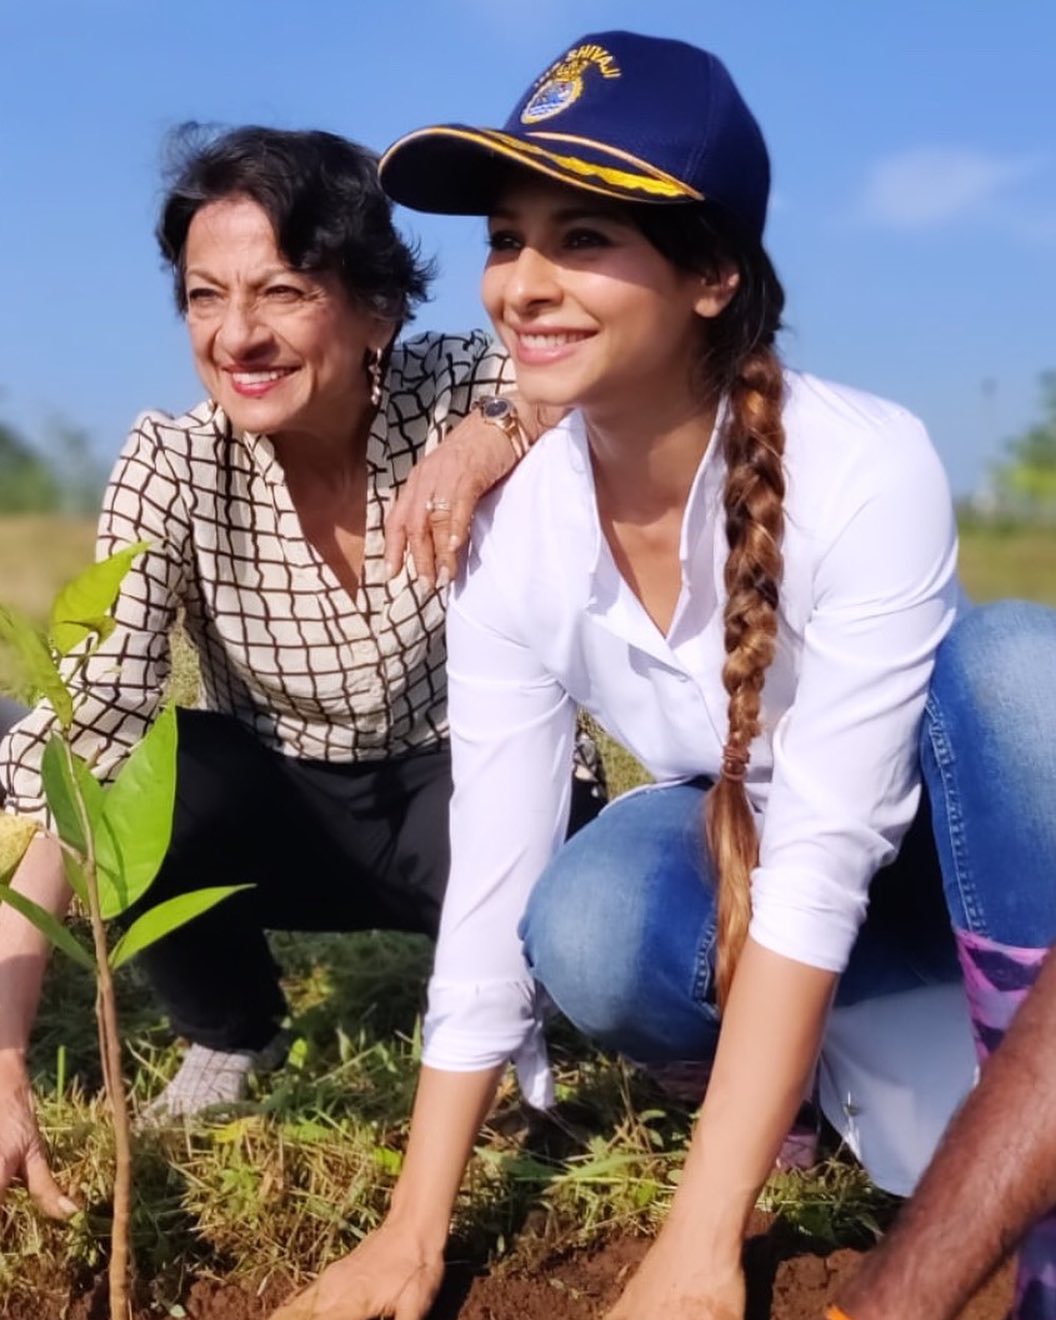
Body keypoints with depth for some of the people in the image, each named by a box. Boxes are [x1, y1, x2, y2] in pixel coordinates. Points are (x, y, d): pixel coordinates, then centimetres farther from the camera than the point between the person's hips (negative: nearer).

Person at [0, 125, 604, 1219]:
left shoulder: (460, 392, -20)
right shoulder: (173, 467, -21)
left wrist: (504, 437, -45)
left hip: (471, 795, -1)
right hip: (284, 814, 2)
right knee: (128, 772, -29)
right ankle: (230, 1043, 1)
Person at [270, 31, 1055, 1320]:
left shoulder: (866, 471, -32)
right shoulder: (512, 536, -18)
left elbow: (825, 859, -33)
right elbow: (493, 884, -16)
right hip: (734, 854, 3)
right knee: (585, 932, -31)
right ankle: (834, 1065, 0)